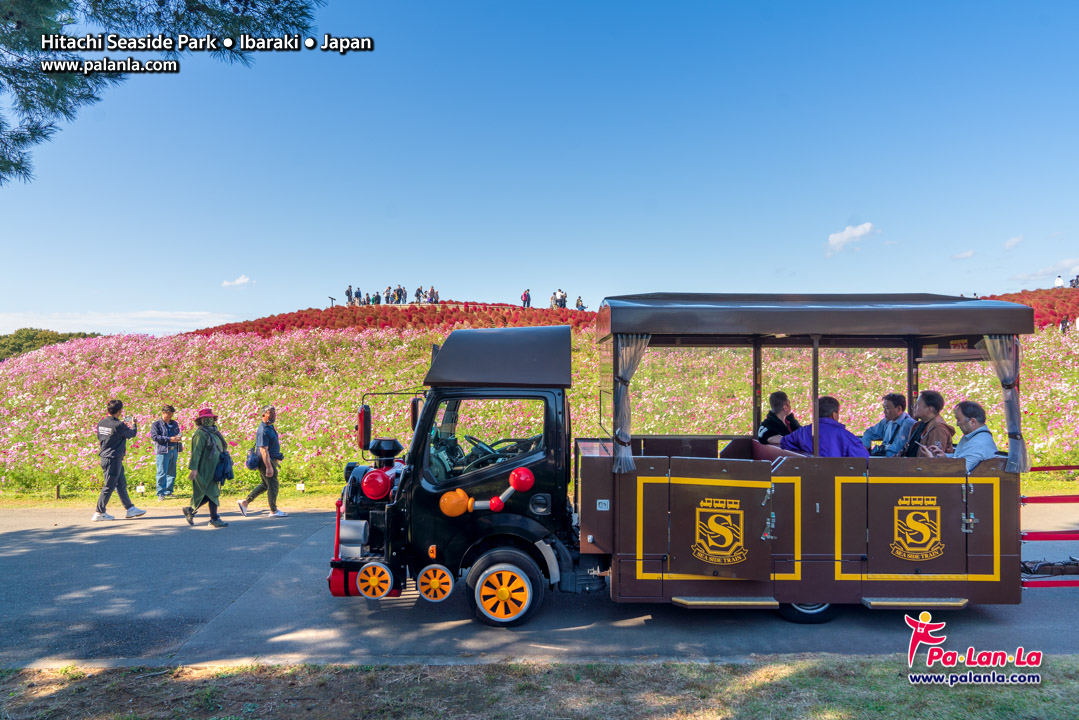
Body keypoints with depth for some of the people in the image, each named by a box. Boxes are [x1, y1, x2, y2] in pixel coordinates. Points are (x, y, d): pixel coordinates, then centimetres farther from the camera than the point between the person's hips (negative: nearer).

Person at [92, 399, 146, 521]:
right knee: (109, 486, -1)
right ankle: (99, 513, 5)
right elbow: (132, 434, -5)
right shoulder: (119, 425, -19)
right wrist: (134, 424, 18)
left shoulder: (101, 423, 4)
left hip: (105, 456, 9)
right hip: (113, 459, -9)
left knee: (121, 484, 13)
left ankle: (130, 508, 19)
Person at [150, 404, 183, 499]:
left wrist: (178, 438, 3)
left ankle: (168, 491, 19)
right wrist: (169, 439, -18)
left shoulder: (174, 424, 18)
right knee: (162, 473, -8)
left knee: (172, 473, 10)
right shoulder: (156, 424, -1)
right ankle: (160, 493, -3)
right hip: (163, 451, -6)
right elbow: (154, 436, -12)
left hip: (174, 450, 6)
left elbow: (178, 434, 29)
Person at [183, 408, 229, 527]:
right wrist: (194, 468, -26)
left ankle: (190, 510, 25)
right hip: (204, 469, -9)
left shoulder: (214, 432, 16)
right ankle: (214, 519, 0)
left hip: (213, 469, 9)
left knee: (206, 494, 12)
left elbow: (220, 449, 24)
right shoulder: (200, 433, -12)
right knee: (212, 493, -6)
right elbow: (196, 451, -19)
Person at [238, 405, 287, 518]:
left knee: (265, 484, 18)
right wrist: (268, 467, -29)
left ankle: (245, 502, 24)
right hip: (267, 461, -10)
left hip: (270, 460, 10)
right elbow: (263, 450, -25)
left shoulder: (270, 426, 11)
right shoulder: (264, 431, -21)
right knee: (272, 485, -1)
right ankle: (273, 511, 9)